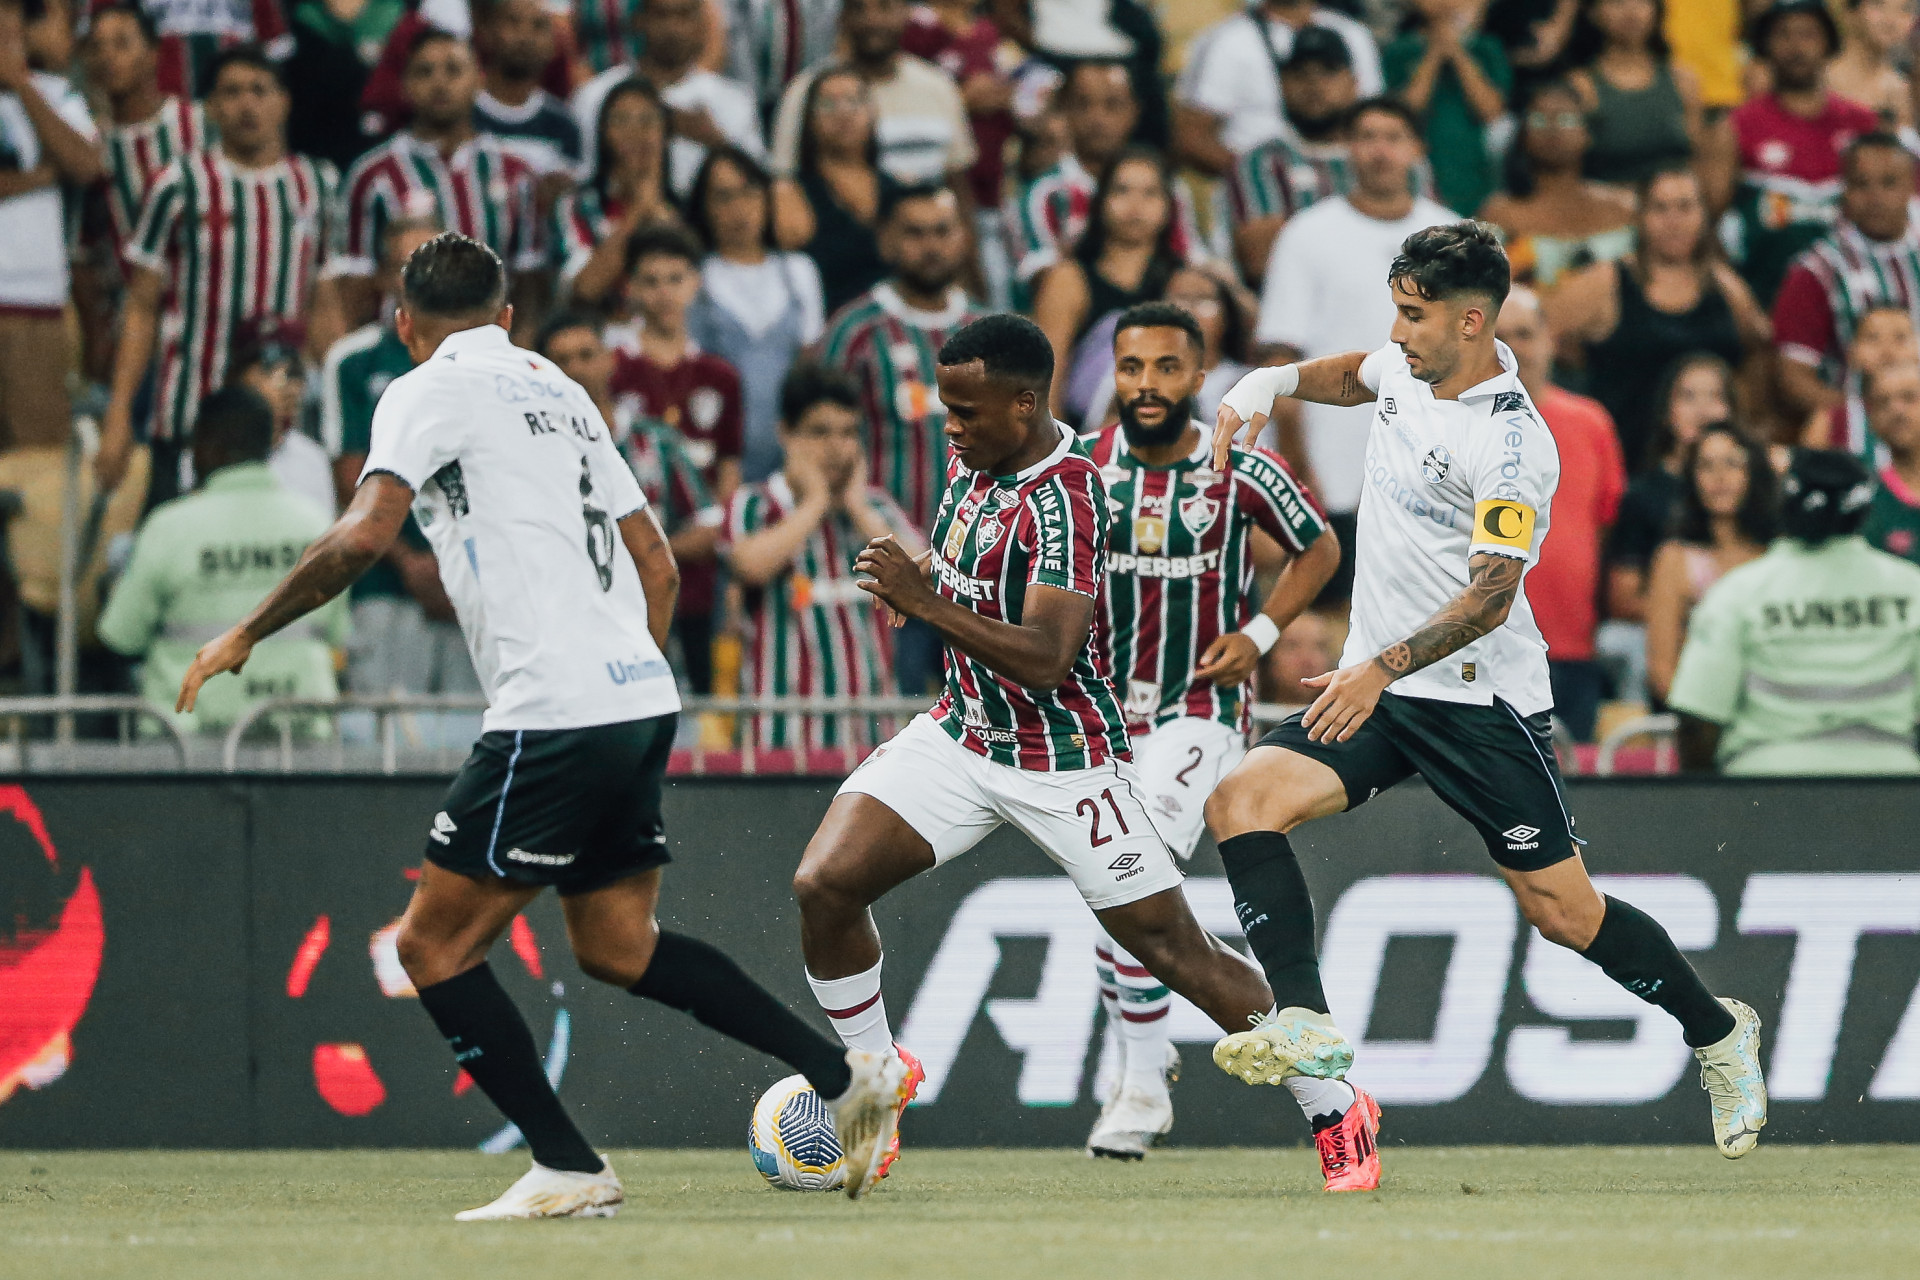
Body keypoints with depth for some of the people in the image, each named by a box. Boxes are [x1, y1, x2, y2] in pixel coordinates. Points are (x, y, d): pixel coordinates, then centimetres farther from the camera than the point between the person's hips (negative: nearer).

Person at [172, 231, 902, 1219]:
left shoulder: (431, 391, -2)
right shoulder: (559, 390, 22)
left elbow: (363, 535, -16)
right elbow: (656, 562, 22)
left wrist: (247, 634, -8)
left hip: (553, 718, -8)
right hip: (641, 699, 8)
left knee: (434, 947, 0)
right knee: (614, 943, 20)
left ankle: (569, 1169, -3)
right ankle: (841, 1076, 14)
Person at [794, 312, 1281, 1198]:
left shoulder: (1062, 495, -25)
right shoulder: (974, 458, 1)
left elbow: (1044, 659, -34)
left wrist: (925, 604, -37)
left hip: (1065, 761, -7)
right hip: (962, 729, 7)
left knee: (1175, 951, -2)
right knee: (823, 884, -10)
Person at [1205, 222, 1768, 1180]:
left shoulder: (1511, 446, -20)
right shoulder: (1411, 364, 4)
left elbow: (1491, 596, -26)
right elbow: (1359, 374, 30)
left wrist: (1383, 667, -34)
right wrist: (1271, 383, 12)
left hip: (1480, 698, -7)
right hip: (1375, 688, 7)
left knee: (1560, 910, -2)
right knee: (1241, 802, -17)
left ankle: (1717, 1032, 22)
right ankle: (1305, 1028, -25)